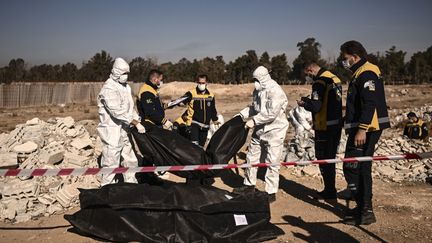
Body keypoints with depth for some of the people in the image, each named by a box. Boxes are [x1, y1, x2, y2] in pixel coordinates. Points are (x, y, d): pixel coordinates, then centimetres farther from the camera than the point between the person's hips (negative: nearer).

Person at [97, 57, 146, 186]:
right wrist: (136, 123, -23)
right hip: (112, 131, -9)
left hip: (124, 130, 9)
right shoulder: (109, 89, -16)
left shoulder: (126, 87, 13)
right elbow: (118, 112, -25)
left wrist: (138, 120, 6)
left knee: (131, 161, 17)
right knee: (111, 164, -2)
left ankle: (131, 184, 31)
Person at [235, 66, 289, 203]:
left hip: (274, 131, -8)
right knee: (252, 157, 16)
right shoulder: (258, 91, 9)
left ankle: (271, 193, 8)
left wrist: (254, 121, -23)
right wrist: (241, 115, 6)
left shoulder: (275, 92, -18)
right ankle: (249, 184, 33)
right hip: (259, 131, 9)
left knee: (272, 163, -3)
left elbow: (271, 113, -25)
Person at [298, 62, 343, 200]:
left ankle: (330, 191, 9)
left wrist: (304, 104, -3)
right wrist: (309, 100, 14)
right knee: (330, 158, 18)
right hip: (337, 125, 9)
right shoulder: (335, 79, 11)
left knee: (324, 159, 2)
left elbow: (315, 107, -23)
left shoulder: (319, 83, -18)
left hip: (324, 127, -9)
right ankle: (330, 189, 28)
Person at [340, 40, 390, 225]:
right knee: (362, 168, 15)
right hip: (361, 129, 11)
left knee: (352, 168, -8)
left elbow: (370, 104, -23)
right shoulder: (360, 73, 19)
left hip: (366, 129, -11)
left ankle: (365, 211, -1)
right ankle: (364, 208, 25)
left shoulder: (366, 73, -13)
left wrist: (362, 130, -25)